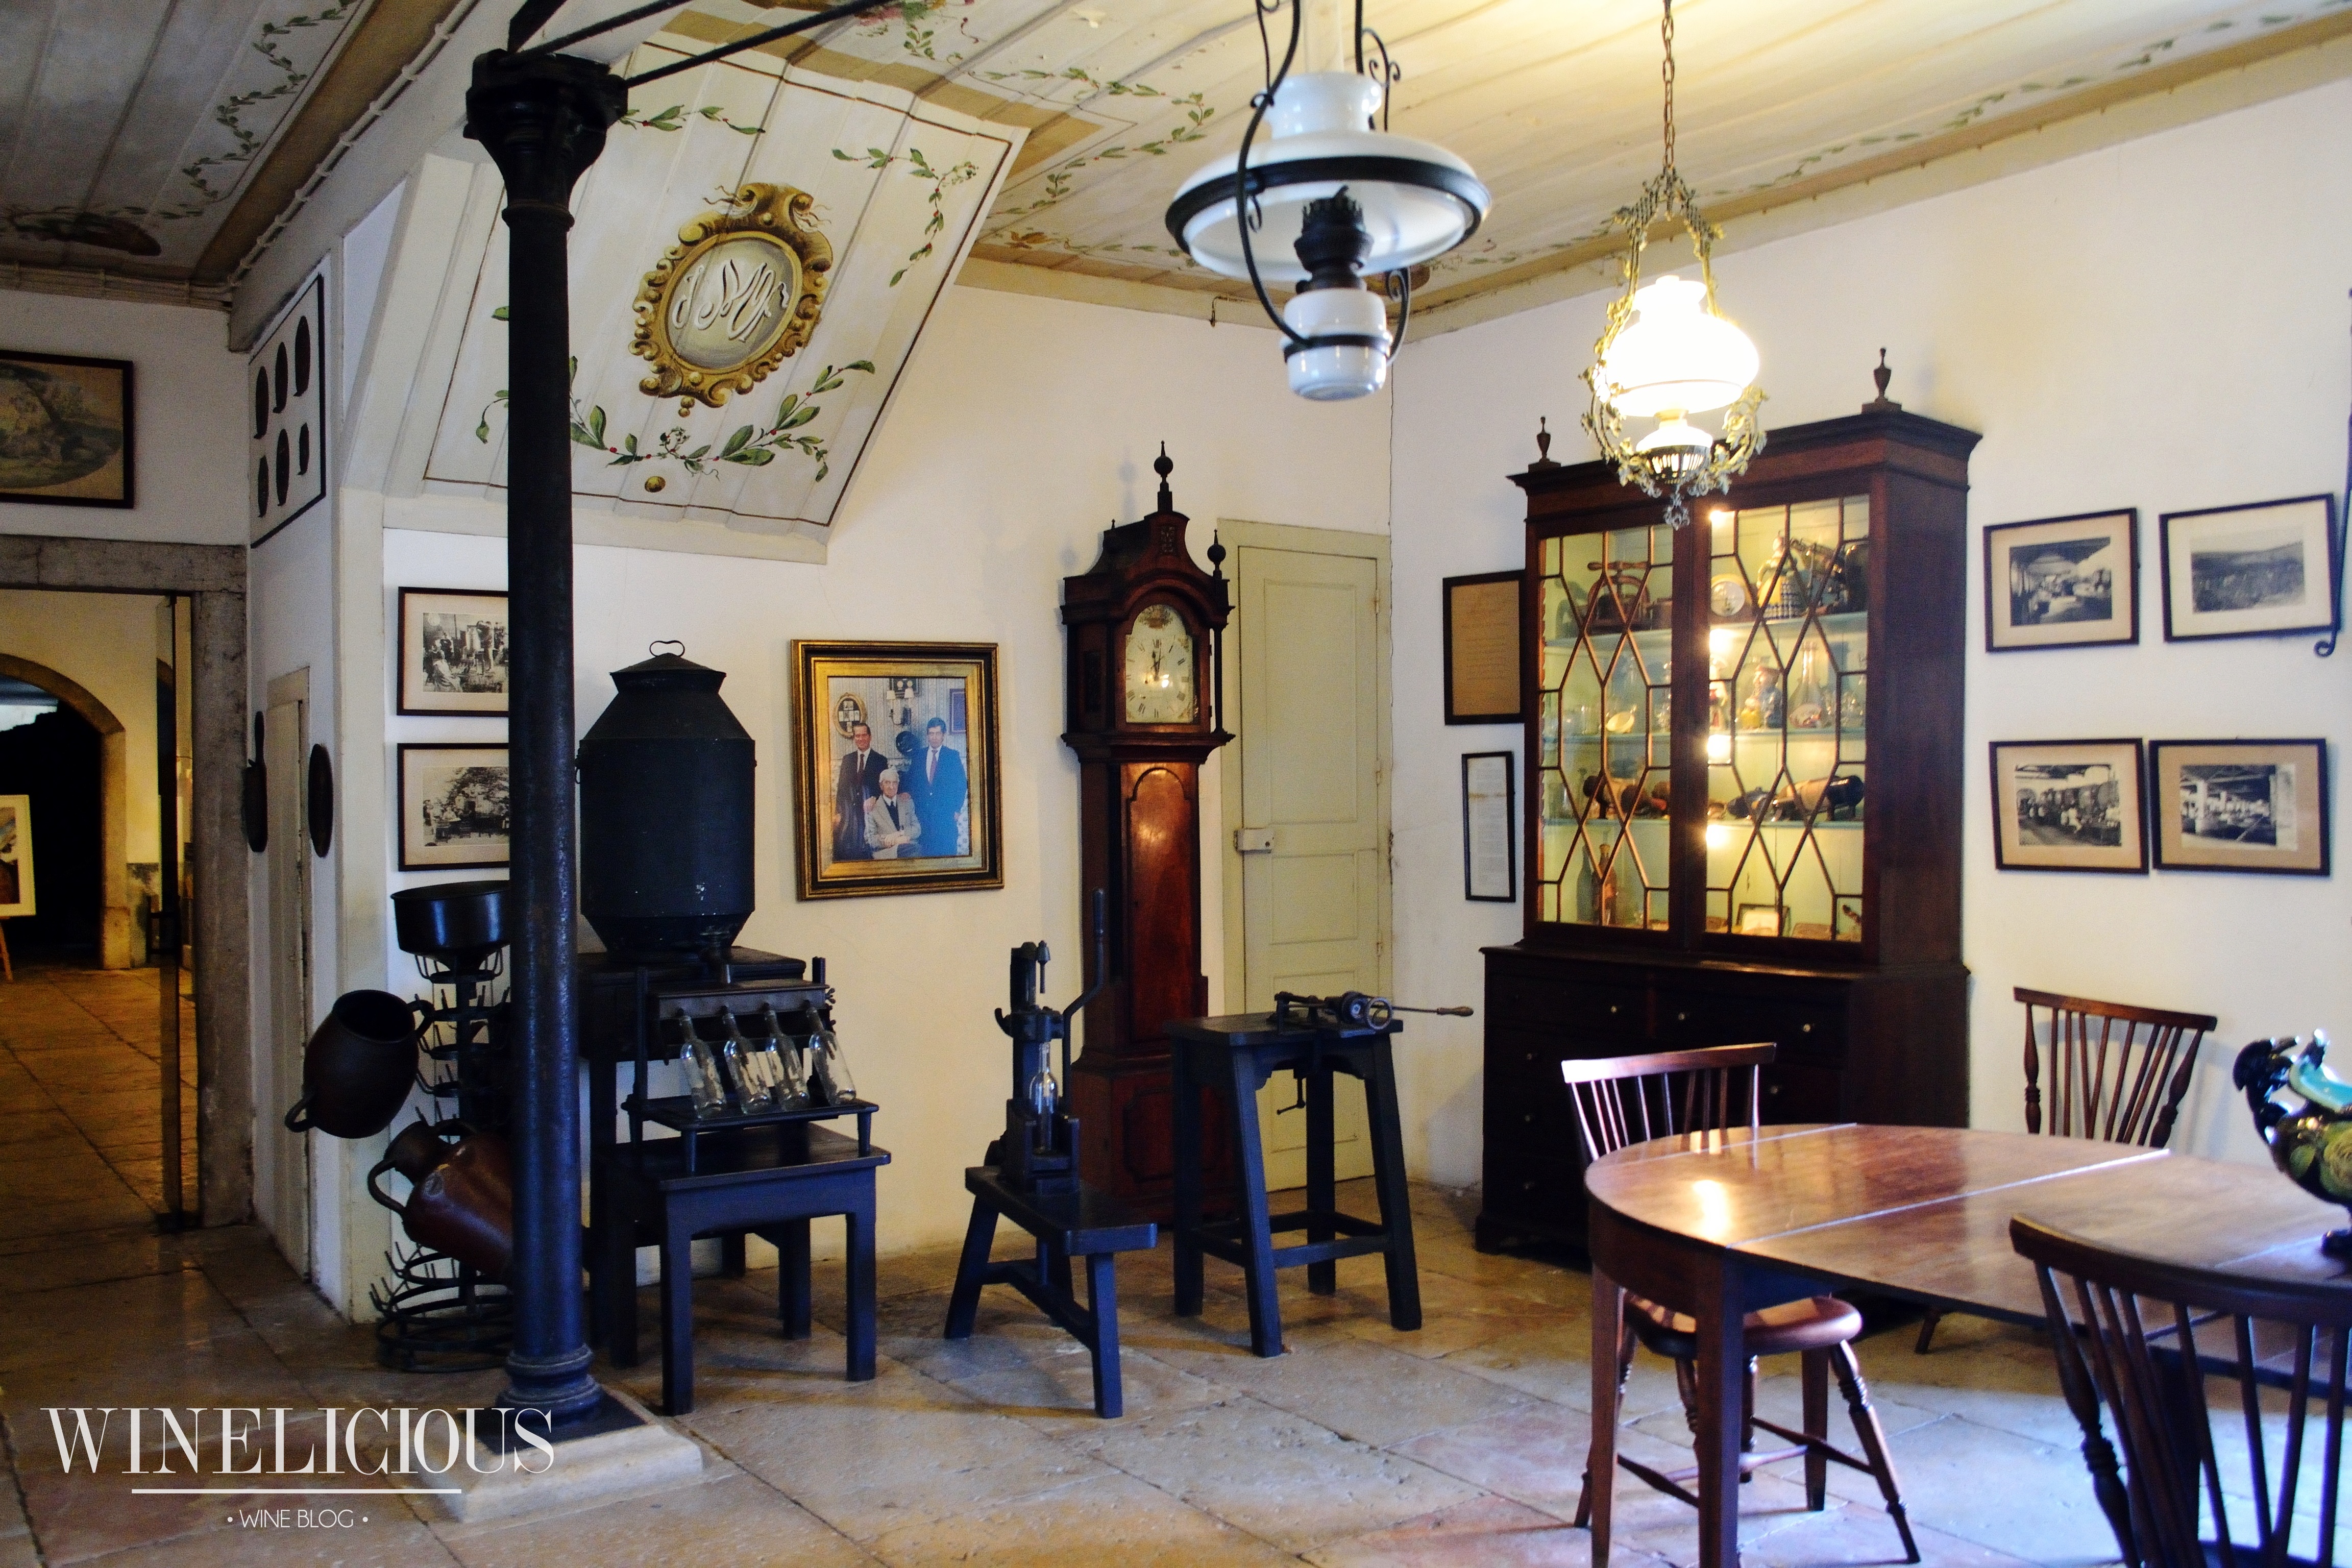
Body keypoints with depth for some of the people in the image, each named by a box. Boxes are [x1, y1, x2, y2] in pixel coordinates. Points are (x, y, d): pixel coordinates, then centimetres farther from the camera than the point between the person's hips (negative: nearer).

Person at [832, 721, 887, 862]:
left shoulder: (880, 761, 3)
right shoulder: (847, 760, 13)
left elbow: (883, 788, 4)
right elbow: (841, 787, 12)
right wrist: (838, 813, 4)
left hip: (871, 813, -3)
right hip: (849, 813, 3)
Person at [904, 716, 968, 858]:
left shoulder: (953, 756, 3)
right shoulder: (919, 756, 11)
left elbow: (961, 784, 3)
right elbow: (911, 781, 15)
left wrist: (957, 809, -2)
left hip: (946, 814, -2)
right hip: (923, 813, 2)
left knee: (947, 850, -4)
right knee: (925, 851, -2)